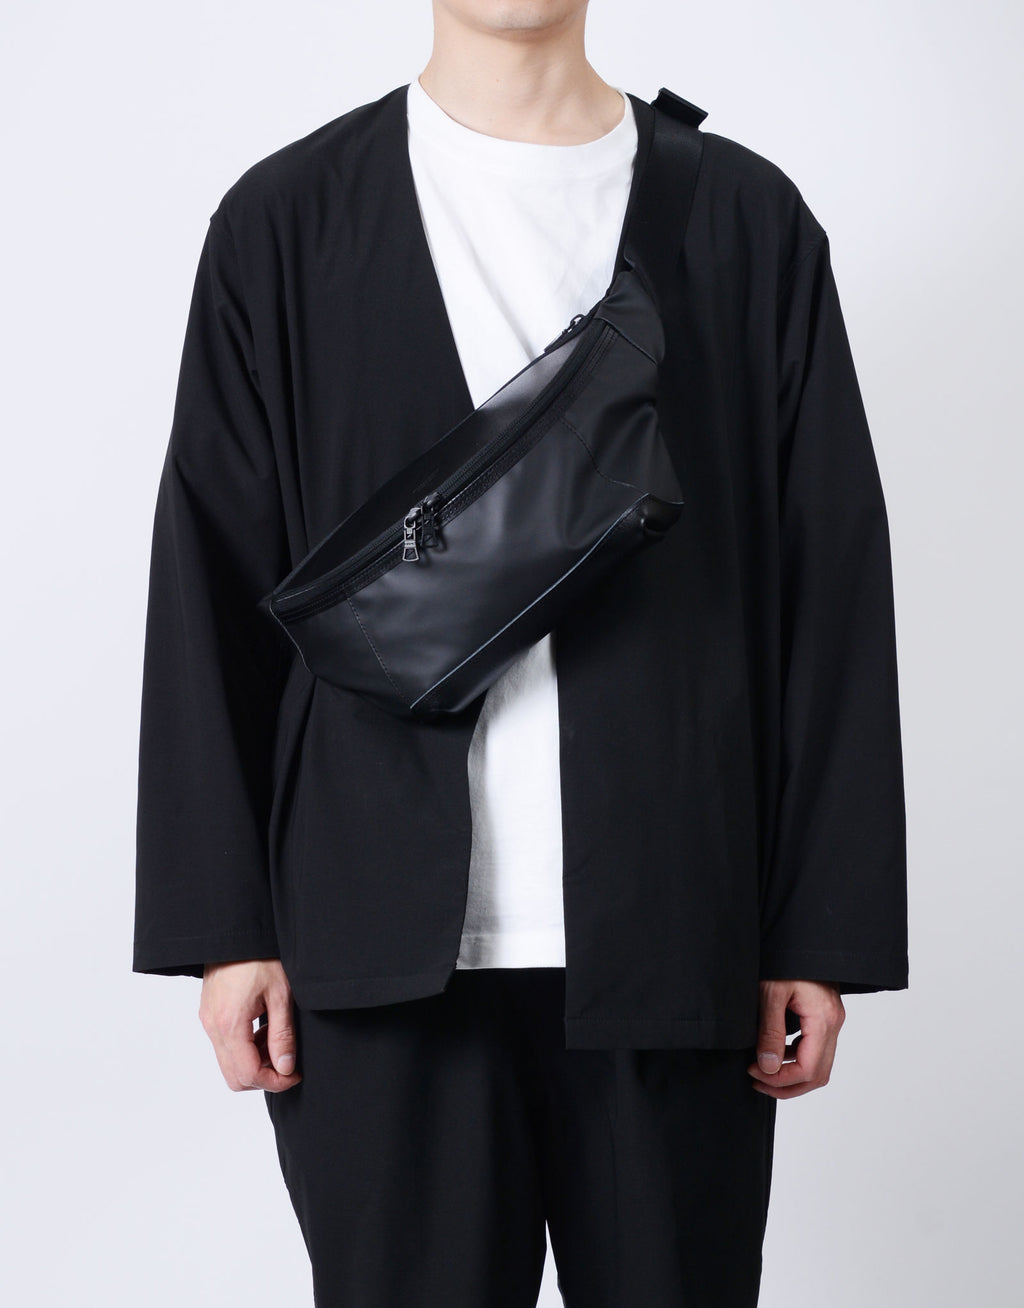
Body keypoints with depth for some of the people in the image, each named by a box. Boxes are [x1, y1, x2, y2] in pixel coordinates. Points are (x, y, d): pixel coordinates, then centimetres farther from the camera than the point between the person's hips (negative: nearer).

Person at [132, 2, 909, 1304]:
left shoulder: (749, 220, 8)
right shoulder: (287, 221, 8)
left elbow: (833, 595, 5)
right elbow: (211, 588, 5)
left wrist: (824, 929, 1)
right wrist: (223, 923, 0)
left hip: (673, 940, 1)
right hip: (388, 949, 0)